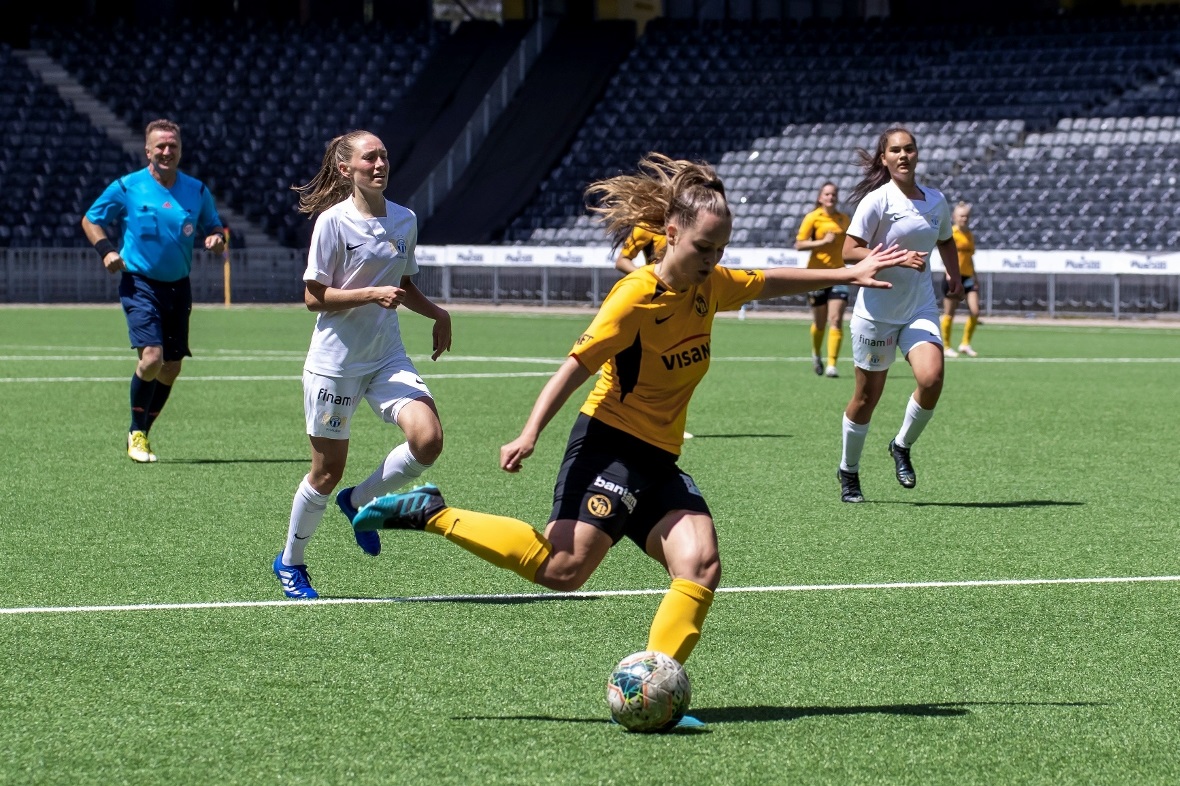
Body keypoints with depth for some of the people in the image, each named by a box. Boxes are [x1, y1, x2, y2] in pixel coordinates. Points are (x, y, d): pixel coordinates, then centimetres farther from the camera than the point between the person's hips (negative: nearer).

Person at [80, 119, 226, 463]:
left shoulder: (197, 191, 6)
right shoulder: (126, 187, -3)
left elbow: (212, 228, 17)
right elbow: (91, 220, 8)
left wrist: (216, 238, -8)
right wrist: (106, 250, -9)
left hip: (178, 288, 4)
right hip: (140, 283, -4)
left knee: (171, 368, 6)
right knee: (152, 357, -19)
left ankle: (142, 434, 25)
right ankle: (137, 433, 1)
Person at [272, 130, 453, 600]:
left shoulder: (405, 221, 7)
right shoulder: (333, 222, -11)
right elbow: (313, 297, -12)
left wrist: (436, 314, 4)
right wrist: (371, 294, -23)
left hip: (387, 358, 5)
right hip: (335, 363, -5)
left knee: (428, 440, -18)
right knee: (328, 470, 3)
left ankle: (360, 499, 11)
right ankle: (290, 563, 26)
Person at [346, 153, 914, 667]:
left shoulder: (712, 286, 8)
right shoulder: (638, 295, -15)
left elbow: (770, 282, 28)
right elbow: (577, 365, -16)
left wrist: (847, 274, 31)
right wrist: (530, 433, -25)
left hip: (659, 460, 8)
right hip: (610, 441, -8)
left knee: (700, 564, -14)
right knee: (564, 567, -23)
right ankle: (432, 515, -11)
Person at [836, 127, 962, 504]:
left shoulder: (936, 201, 6)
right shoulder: (877, 201, -10)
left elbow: (945, 241, 25)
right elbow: (849, 251, -15)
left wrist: (954, 274, 9)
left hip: (920, 309, 4)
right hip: (877, 312, -4)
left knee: (931, 379, -20)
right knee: (867, 397, 4)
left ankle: (902, 446, 6)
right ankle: (848, 471, 25)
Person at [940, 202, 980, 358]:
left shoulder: (971, 235, 14)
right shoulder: (951, 233, -6)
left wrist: (974, 277, 22)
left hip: (968, 276, 6)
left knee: (975, 312, -6)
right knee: (949, 314, 1)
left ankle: (965, 344, 7)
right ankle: (946, 347, 10)